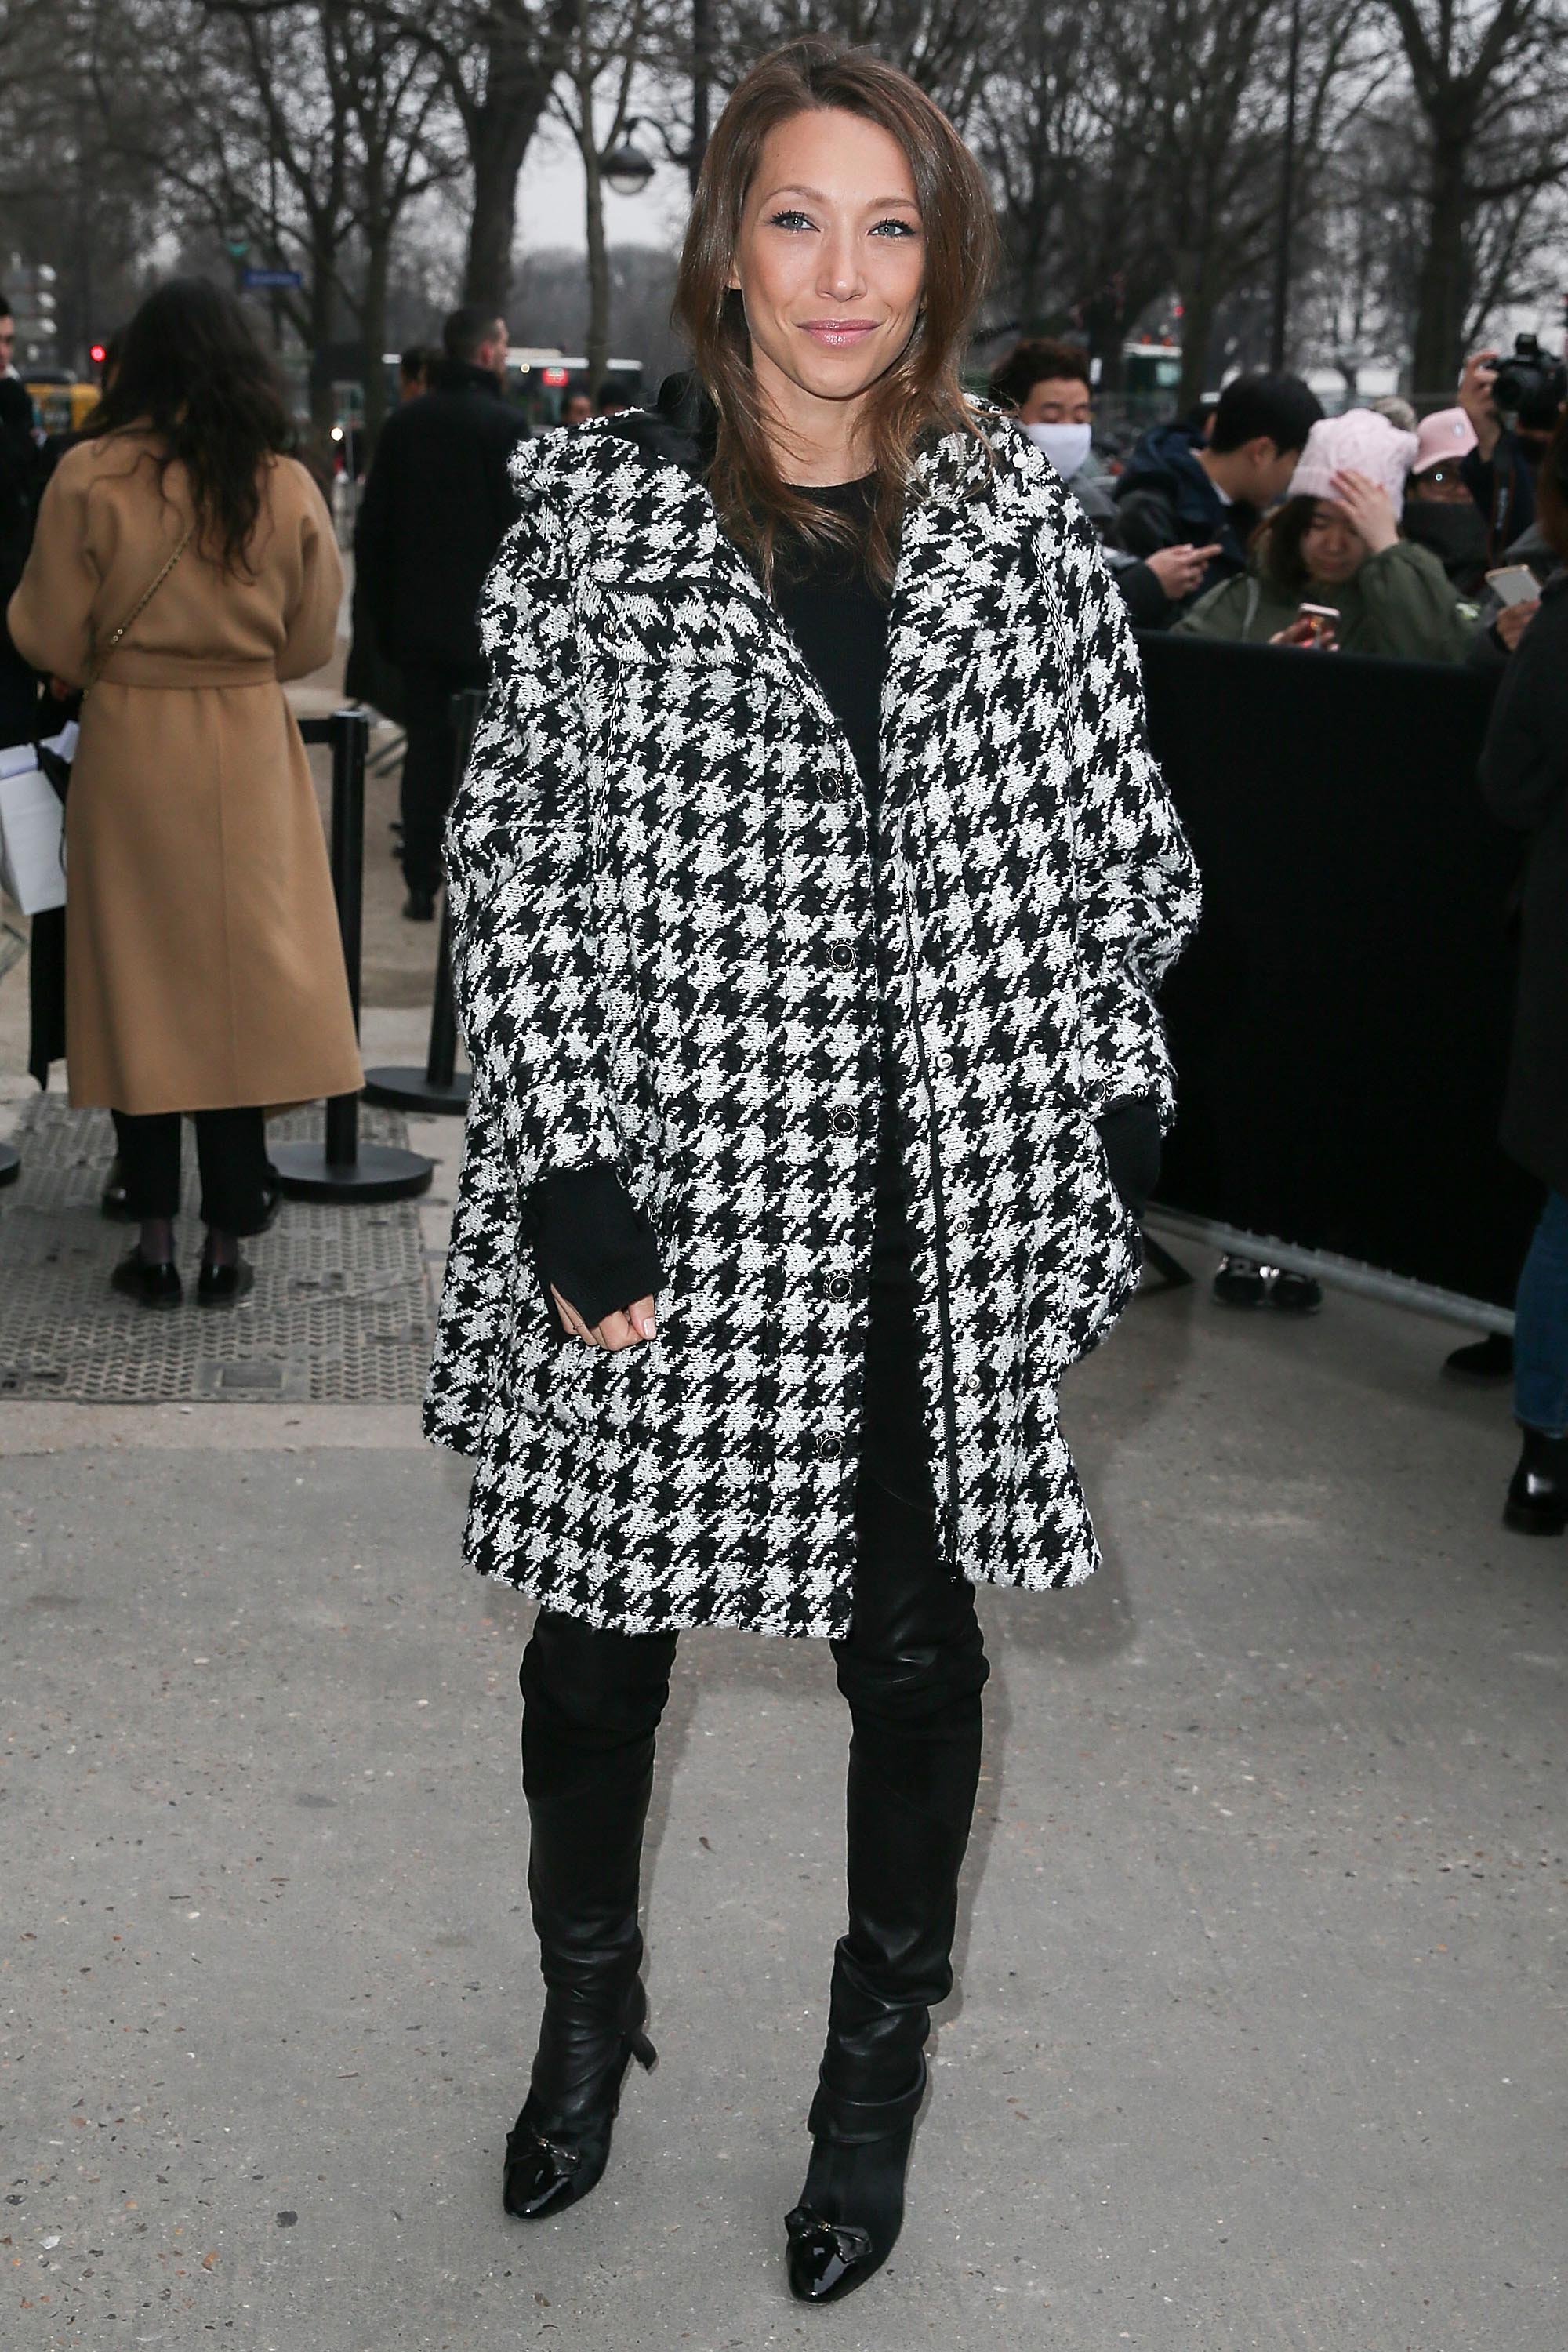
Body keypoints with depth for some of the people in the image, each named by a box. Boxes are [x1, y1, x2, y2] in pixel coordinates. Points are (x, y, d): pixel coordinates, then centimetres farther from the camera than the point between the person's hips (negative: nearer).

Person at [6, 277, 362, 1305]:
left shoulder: (91, 476, -10)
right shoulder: (286, 485, -5)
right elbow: (310, 643, 2)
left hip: (129, 748, -1)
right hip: (248, 755, 1)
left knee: (141, 986, 9)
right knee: (241, 983, 9)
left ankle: (156, 1243, 11)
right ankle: (228, 1241, 13)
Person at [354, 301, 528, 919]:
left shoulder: (404, 423, 6)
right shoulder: (504, 425, -10)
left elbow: (372, 527, 8)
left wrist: (381, 612, 13)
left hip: (416, 619, 4)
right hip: (484, 621, -4)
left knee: (426, 750, 9)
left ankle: (422, 884, 7)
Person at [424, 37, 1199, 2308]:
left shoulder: (1018, 522, 3)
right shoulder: (594, 504, -1)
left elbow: (1114, 846, 8)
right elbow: (513, 855, -3)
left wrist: (1107, 1116, 0)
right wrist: (565, 1161, -11)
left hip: (938, 1204, 1)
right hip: (663, 1184, 0)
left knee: (915, 1644, 12)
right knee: (600, 1629, 14)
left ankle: (879, 2073, 35)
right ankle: (588, 2012, 41)